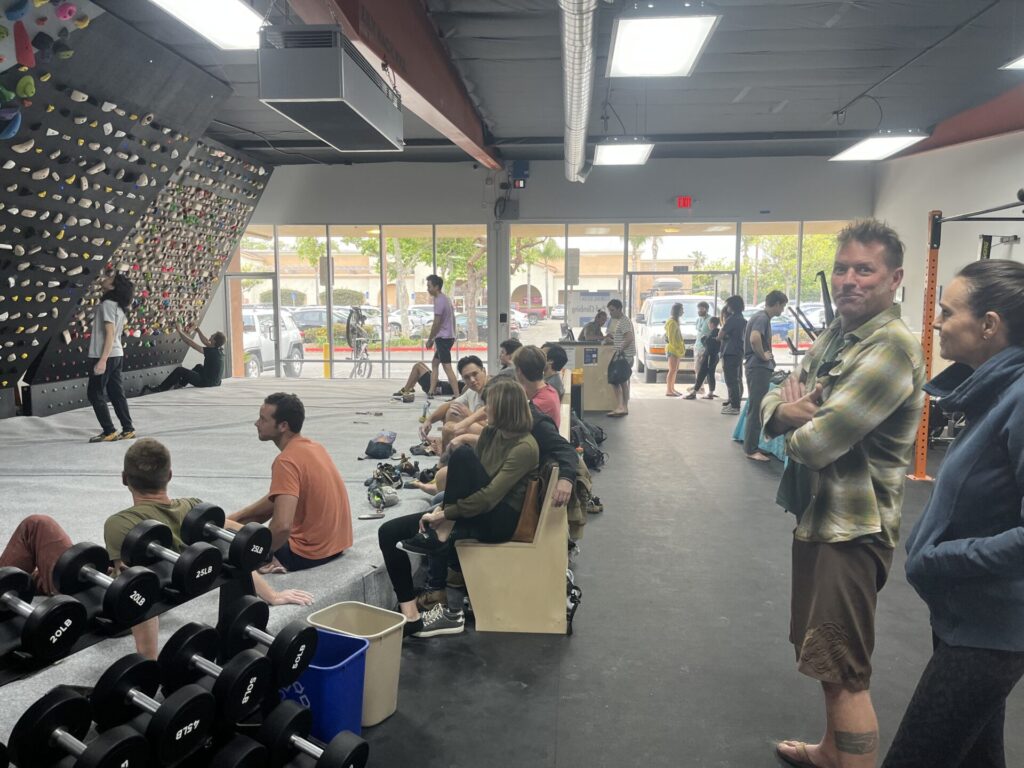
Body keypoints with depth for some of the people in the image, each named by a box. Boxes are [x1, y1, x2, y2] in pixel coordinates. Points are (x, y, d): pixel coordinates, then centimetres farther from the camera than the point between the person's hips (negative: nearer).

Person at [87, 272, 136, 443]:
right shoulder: (118, 306, 10)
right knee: (116, 393, 11)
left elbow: (110, 333, -21)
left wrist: (102, 359, -24)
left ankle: (109, 432, 0)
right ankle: (128, 429, 11)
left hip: (105, 356, -9)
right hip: (116, 355, 9)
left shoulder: (107, 304, -15)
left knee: (95, 394, 0)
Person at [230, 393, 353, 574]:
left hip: (310, 552, -8)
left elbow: (282, 526, -31)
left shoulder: (286, 461, -22)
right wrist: (233, 518, 16)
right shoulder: (313, 446, 6)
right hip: (336, 543, 8)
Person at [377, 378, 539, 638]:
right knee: (389, 532, -8)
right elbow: (468, 482, 8)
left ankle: (442, 535, -19)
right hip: (475, 511, 8)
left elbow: (490, 497, -24)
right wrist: (445, 506, -8)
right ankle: (410, 615, -11)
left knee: (463, 454, -31)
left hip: (501, 520, -8)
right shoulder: (490, 433, 7)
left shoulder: (525, 447, -16)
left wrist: (446, 514, -23)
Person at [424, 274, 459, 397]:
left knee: (447, 367, -13)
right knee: (434, 363, 16)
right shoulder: (446, 299, 16)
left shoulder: (439, 301, -14)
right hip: (449, 336, 10)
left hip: (443, 337, -10)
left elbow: (436, 323, -16)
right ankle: (432, 391, 17)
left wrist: (430, 340, -8)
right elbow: (453, 318, 20)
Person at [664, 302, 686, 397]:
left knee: (675, 370, 13)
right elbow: (671, 338, -19)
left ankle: (672, 389, 19)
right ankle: (668, 391, -9)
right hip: (672, 349, -10)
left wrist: (681, 347, 14)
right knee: (672, 370, -10)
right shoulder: (671, 322, -14)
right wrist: (677, 348, -21)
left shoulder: (675, 321, 17)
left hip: (677, 349, 10)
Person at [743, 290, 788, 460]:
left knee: (756, 409, 14)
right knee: (756, 410, -7)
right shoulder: (762, 318, -15)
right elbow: (754, 338, -34)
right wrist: (763, 356, -19)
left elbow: (754, 339, 28)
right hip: (759, 368, -10)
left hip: (759, 368, 10)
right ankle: (751, 450, -3)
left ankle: (751, 446, 21)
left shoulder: (762, 316, 15)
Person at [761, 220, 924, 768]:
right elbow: (772, 404, 8)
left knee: (845, 672, 1)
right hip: (819, 514, 10)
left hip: (851, 527, -10)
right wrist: (789, 408, -16)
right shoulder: (834, 336, 9)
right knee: (827, 659, 24)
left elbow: (814, 442, -27)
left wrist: (796, 421, -4)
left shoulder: (892, 347, -22)